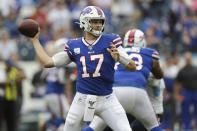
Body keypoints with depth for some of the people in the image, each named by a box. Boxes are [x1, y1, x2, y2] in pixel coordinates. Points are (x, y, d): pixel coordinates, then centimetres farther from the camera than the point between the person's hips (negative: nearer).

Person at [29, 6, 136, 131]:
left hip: (106, 100, -2)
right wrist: (35, 40, 14)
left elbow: (132, 67, -6)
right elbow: (48, 62, 8)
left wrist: (119, 57, -26)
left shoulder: (110, 42, -3)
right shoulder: (74, 46, 4)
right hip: (83, 99, 2)